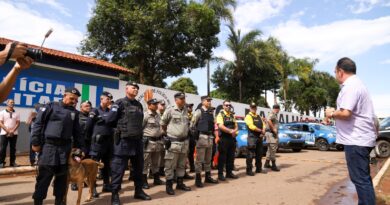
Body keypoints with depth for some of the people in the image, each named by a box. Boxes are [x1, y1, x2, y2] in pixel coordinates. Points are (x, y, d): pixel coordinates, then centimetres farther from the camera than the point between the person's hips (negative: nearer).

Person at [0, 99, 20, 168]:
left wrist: (13, 130, -10)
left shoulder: (16, 113, 9)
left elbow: (18, 123, 4)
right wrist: (7, 130, -14)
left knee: (13, 148, 4)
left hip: (14, 134, 2)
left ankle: (12, 162, 10)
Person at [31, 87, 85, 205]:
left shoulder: (74, 112, 13)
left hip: (65, 147, 4)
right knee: (44, 176, -1)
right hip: (48, 145, -4)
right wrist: (35, 142, -8)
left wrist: (80, 147, 10)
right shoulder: (51, 107, 1)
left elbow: (77, 132, 15)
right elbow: (38, 124, -3)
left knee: (62, 177, 9)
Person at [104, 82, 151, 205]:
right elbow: (109, 120, -7)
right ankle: (115, 194, 13)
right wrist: (121, 127, 4)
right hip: (123, 141, -6)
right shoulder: (120, 103, -6)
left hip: (137, 141, 7)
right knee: (118, 168, 1)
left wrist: (136, 130, 10)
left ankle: (138, 191, 29)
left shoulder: (139, 105, 13)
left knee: (138, 167, 15)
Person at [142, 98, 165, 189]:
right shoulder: (145, 115, -11)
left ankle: (156, 179, 29)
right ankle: (144, 181, 9)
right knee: (145, 163, 0)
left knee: (156, 162, 17)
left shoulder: (158, 115, 12)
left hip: (158, 141, 7)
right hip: (148, 142, -7)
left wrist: (161, 139, 18)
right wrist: (143, 139, -12)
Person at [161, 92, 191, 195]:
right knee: (170, 165, 0)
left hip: (184, 141, 6)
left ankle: (180, 183, 27)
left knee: (181, 165, 15)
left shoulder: (186, 111, 7)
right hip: (173, 142, -6)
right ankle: (169, 186, 11)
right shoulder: (170, 110, -9)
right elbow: (162, 124, 1)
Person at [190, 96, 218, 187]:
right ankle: (198, 179, 6)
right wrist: (196, 134, -7)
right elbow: (192, 125, -10)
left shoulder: (211, 112, 13)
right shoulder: (199, 112, -8)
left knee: (208, 159, 15)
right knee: (199, 159, -3)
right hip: (202, 137, -7)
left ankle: (208, 177, 27)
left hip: (210, 137, 7)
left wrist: (212, 135, 12)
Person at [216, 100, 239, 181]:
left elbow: (236, 126, 14)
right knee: (222, 157, -2)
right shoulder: (220, 114, -4)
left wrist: (234, 131, -8)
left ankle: (229, 172, 21)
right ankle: (220, 174, 4)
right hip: (223, 138, -7)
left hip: (232, 138, 7)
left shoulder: (232, 115, 17)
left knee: (231, 156, 11)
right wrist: (230, 131, -18)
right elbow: (221, 126, -17)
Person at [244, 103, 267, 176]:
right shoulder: (248, 116, -4)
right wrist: (261, 131, -9)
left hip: (259, 137, 8)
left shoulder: (259, 117, 20)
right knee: (250, 154, -7)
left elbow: (263, 125, 13)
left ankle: (259, 169, 22)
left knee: (259, 154, 12)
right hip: (252, 137, -8)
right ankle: (249, 170, -2)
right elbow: (251, 126, -15)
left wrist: (263, 132, -7)